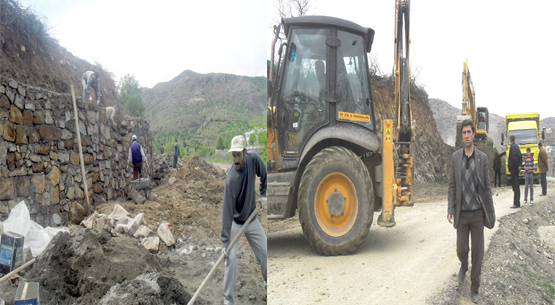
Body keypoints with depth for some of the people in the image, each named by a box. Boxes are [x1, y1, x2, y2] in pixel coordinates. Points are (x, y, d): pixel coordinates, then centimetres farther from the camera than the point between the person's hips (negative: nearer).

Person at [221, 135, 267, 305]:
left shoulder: (254, 159, -19)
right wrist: (225, 241, -34)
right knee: (231, 257, -16)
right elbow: (227, 211, -32)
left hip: (252, 219, 4)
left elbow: (264, 176, 6)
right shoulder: (231, 179, -31)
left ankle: (269, 285, 32)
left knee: (265, 255, 7)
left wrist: (263, 194, -4)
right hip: (235, 222, -4)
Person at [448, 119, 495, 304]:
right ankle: (464, 267, 39)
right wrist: (450, 209, -3)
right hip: (462, 213, 1)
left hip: (478, 213, 0)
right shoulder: (455, 157, 2)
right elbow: (452, 186, 4)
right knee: (461, 250, 3)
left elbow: (487, 186, 3)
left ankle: (475, 289, 19)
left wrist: (491, 211, 2)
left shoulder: (482, 157, -1)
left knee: (478, 252, 4)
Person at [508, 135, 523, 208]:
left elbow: (513, 157, -22)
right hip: (516, 169, 9)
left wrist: (518, 166, -13)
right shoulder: (517, 146, 13)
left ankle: (516, 203, -9)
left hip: (513, 168, -9)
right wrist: (519, 165, 9)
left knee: (515, 186, -9)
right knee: (517, 186, 14)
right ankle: (517, 202, 20)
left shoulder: (512, 147, -14)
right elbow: (520, 156, 16)